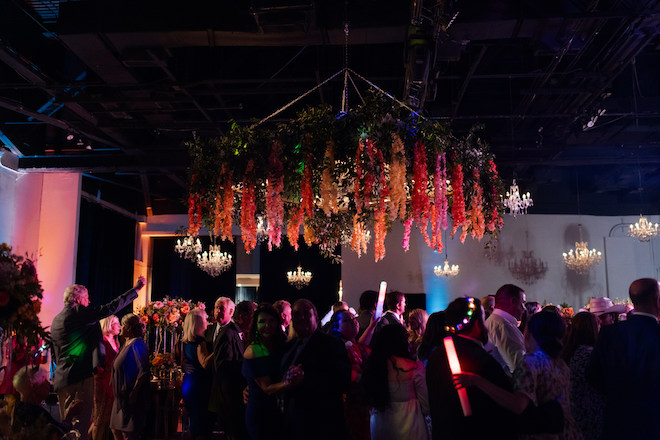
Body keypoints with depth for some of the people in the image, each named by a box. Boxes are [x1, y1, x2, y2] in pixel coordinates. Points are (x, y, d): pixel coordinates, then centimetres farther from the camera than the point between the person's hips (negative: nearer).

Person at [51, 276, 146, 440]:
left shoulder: (56, 320, 15)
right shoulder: (80, 313, -10)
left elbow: (55, 354, 22)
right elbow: (110, 308, -13)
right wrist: (136, 289, -9)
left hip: (62, 378, 9)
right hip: (81, 377, -9)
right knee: (82, 421, -5)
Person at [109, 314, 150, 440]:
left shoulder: (137, 344, -16)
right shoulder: (126, 343, 14)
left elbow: (144, 371, -22)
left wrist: (134, 392, -21)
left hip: (131, 398, -10)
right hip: (121, 396, 10)